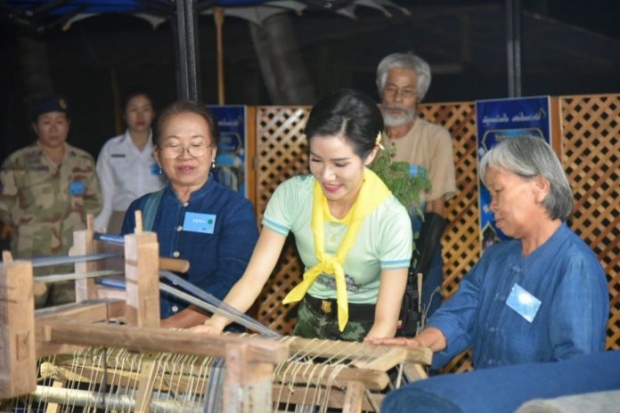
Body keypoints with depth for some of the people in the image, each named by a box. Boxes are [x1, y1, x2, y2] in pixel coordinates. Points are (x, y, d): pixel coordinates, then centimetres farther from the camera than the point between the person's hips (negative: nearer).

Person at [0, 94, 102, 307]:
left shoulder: (83, 162, 12)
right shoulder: (18, 163, 2)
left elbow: (94, 202, 17)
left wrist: (74, 217, 5)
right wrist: (28, 223, 1)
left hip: (74, 257, 3)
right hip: (31, 257, -3)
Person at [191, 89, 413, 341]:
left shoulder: (391, 219, -20)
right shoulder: (291, 195, -12)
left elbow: (385, 323, -20)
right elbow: (254, 276, -15)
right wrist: (216, 323, -33)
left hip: (367, 330, -2)